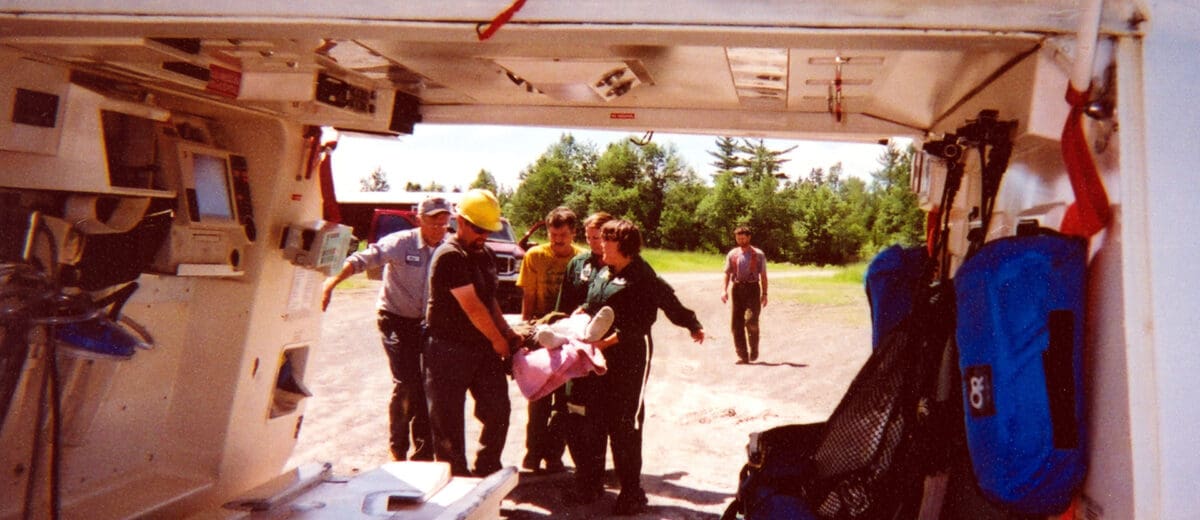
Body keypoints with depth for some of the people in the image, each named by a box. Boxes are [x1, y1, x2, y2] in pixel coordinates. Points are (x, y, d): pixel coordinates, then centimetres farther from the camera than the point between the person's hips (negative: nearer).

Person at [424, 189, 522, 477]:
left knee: (498, 411, 8)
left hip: (484, 348, 8)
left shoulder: (485, 256, 12)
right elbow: (473, 308, -19)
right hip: (450, 350, -8)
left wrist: (508, 333, 7)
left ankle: (487, 472, 24)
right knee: (448, 421, 3)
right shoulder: (449, 256, -17)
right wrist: (499, 340, -9)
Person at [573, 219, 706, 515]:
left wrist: (609, 340, -21)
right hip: (599, 357, 7)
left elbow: (638, 323, -17)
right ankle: (589, 484, 24)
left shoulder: (641, 277, -12)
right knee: (593, 420, 11)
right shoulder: (603, 273, 12)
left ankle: (631, 493, 11)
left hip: (629, 359, -7)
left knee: (625, 425, -2)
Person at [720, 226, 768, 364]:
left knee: (751, 320, -18)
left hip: (752, 288, -3)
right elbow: (727, 273, 8)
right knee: (736, 324, -1)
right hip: (737, 289, 3)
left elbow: (763, 275, 7)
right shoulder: (732, 254, 11)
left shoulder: (758, 254, 6)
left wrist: (764, 294, 0)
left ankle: (754, 348, 7)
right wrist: (724, 290, -7)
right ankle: (743, 356, 8)